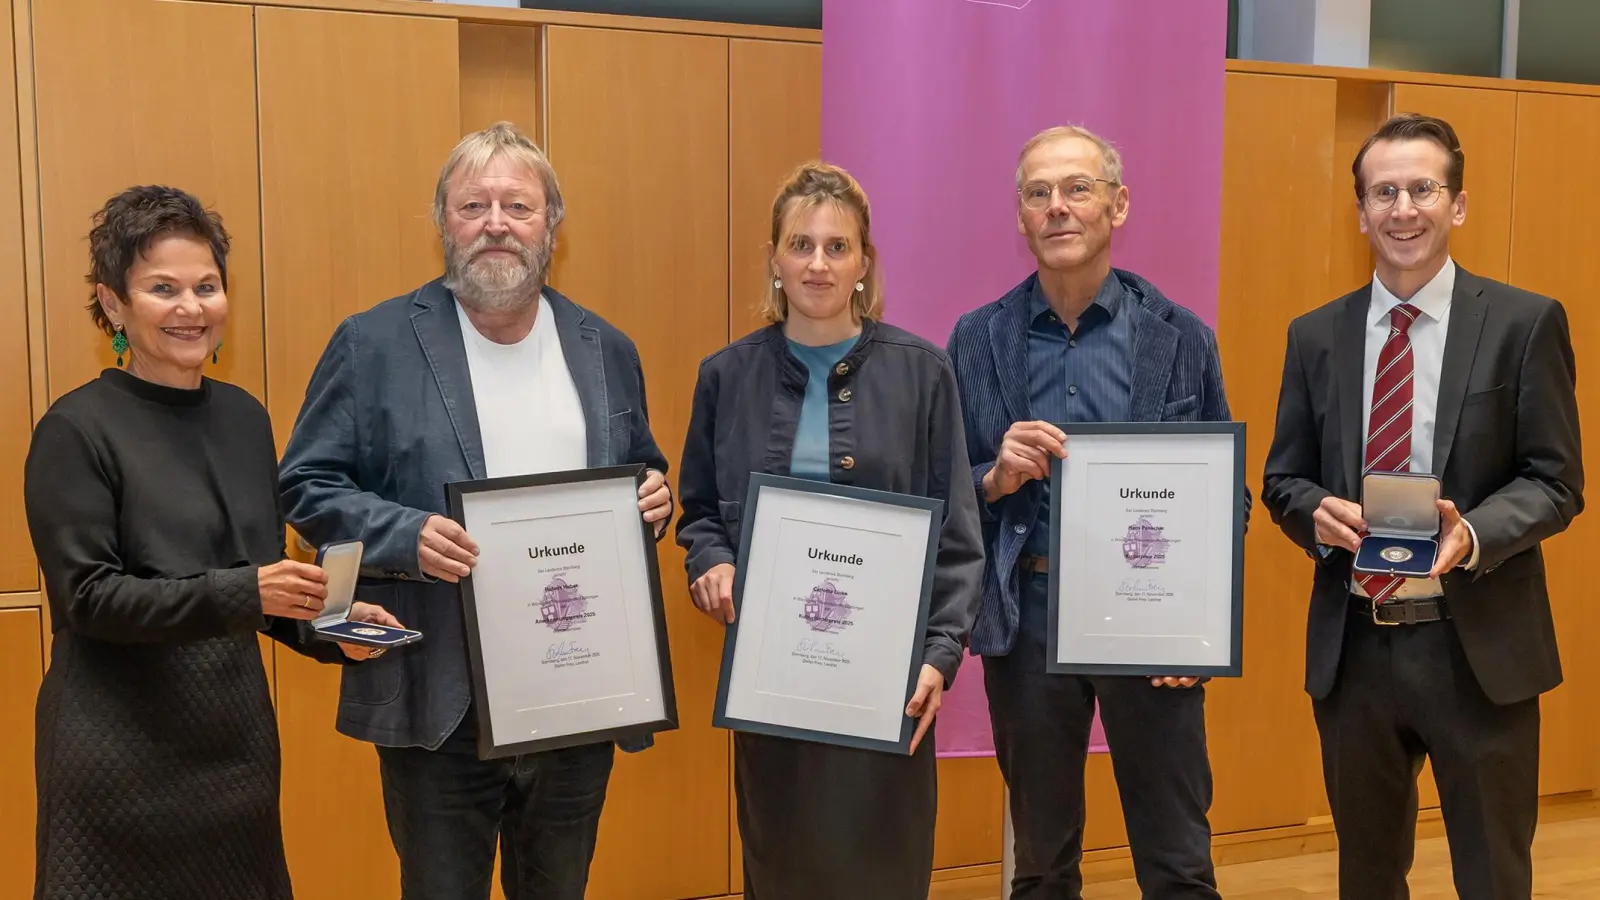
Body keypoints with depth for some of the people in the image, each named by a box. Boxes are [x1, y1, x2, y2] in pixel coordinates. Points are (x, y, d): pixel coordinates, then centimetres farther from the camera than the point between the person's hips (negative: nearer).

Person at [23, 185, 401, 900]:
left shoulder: (243, 418, 8)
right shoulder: (76, 431, -9)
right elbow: (88, 597, -15)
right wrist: (242, 592, -25)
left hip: (237, 738, 5)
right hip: (123, 755, -5)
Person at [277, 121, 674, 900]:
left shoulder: (605, 349, 8)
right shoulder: (375, 342, -4)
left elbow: (644, 475, 18)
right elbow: (305, 485, -4)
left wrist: (652, 500, -6)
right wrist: (407, 535, -21)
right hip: (440, 704, -3)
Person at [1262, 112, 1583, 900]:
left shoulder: (1526, 323, -2)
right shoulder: (1316, 335, 6)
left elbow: (1556, 481, -4)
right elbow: (1284, 480, 9)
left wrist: (1474, 531, -23)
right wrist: (1318, 512, -14)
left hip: (1478, 645, -2)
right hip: (1353, 645, 3)